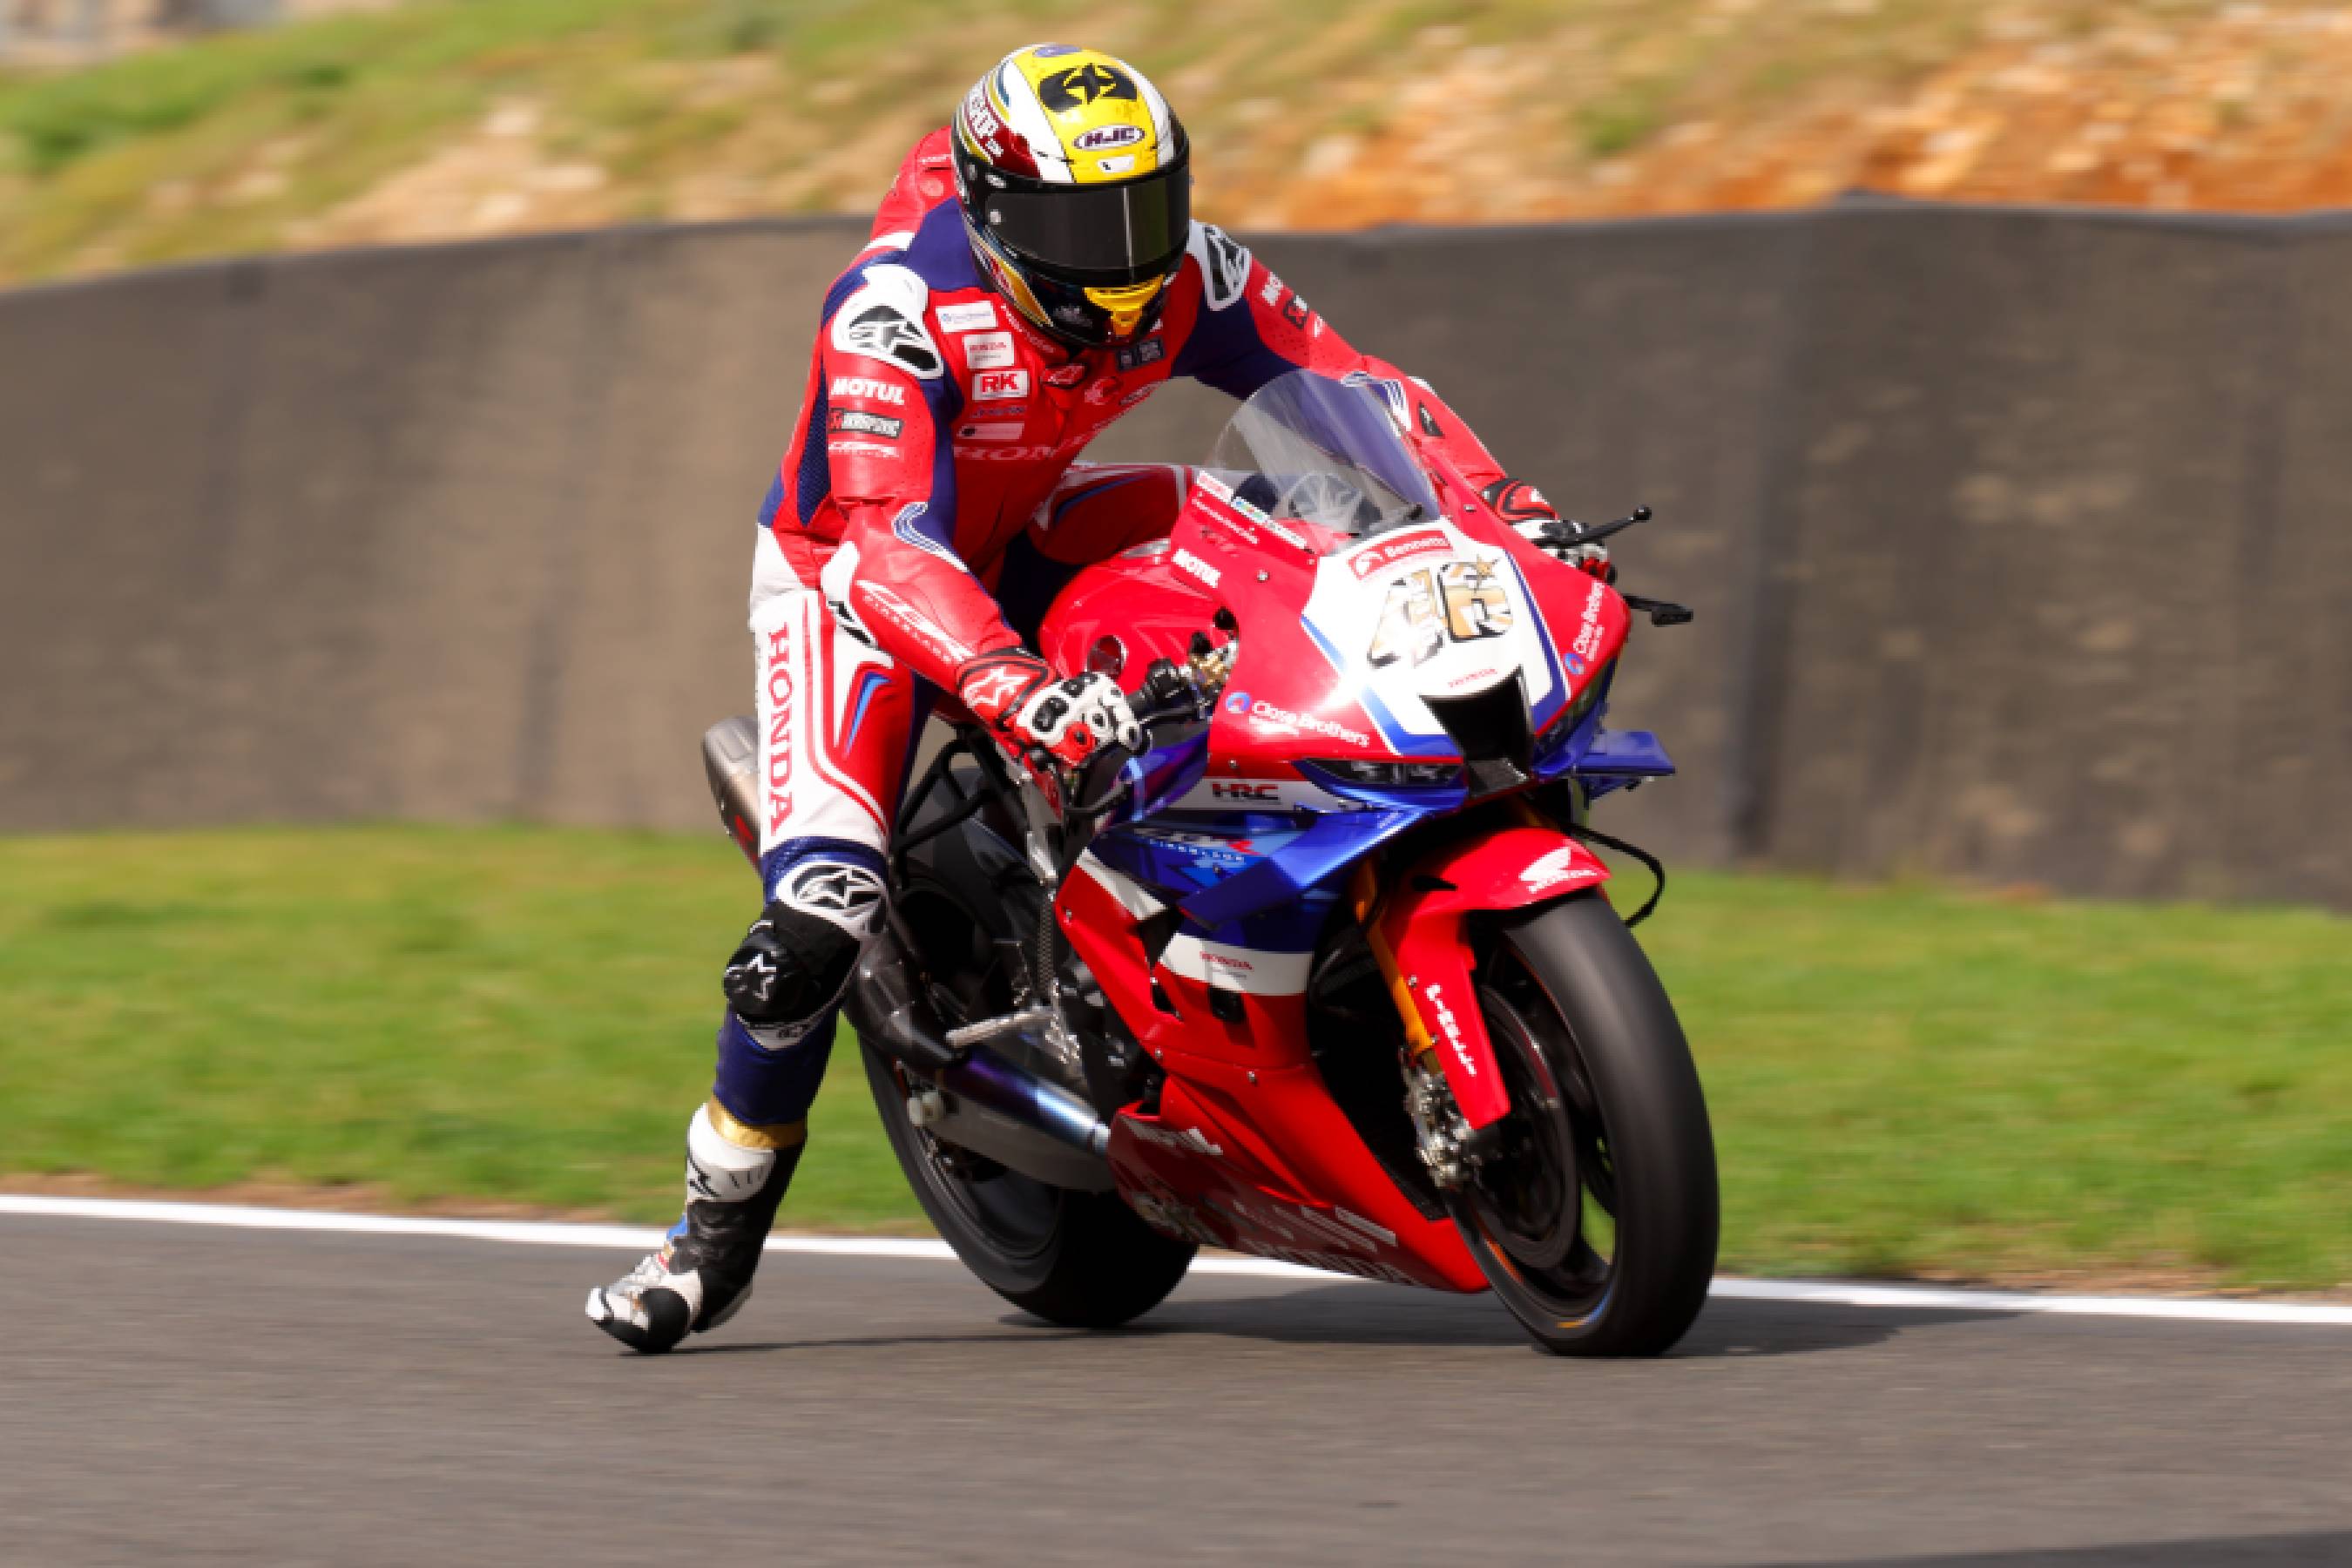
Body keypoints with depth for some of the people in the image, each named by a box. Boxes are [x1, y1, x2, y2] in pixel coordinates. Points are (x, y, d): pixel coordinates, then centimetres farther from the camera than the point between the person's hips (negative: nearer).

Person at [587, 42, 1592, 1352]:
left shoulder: (1185, 274, -18)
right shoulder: (896, 311, -35)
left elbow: (1355, 389, -11)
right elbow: (888, 547, -44)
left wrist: (1512, 503, -25)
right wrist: (1016, 688, -59)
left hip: (1027, 537, 6)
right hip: (853, 571, -6)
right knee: (824, 902, -25)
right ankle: (722, 1221, -5)